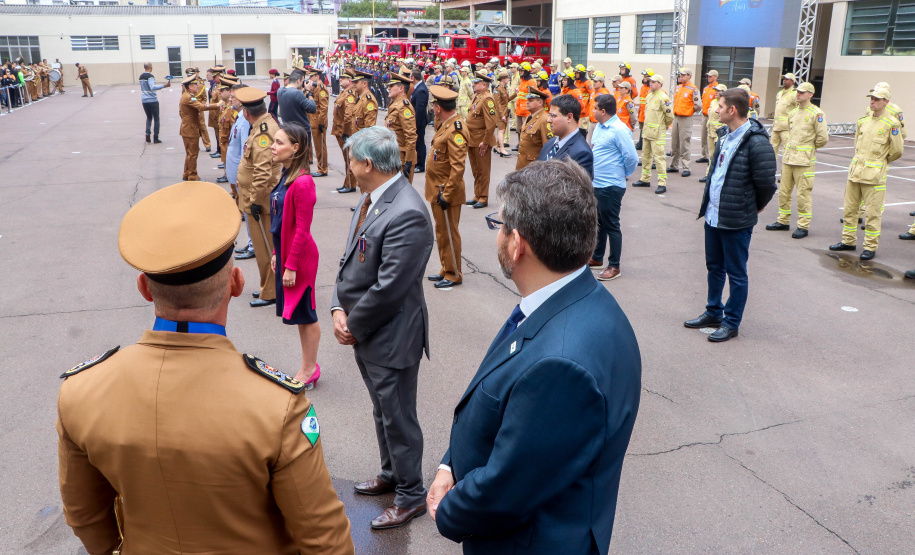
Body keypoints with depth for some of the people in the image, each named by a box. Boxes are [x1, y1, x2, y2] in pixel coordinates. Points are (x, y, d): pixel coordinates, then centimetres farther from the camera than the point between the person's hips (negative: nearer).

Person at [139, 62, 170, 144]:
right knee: (156, 119, 4)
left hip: (144, 100, 6)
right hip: (153, 100, -6)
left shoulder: (141, 76, 11)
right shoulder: (150, 76, -12)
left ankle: (147, 133, -2)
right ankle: (155, 138, 2)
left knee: (149, 117, 20)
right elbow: (153, 87, -27)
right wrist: (164, 86, -34)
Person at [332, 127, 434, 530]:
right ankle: (391, 475, 46)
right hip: (365, 331, 9)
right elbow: (351, 258, 8)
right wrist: (339, 308, -3)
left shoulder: (407, 215, -27)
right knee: (382, 410, 25)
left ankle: (411, 495, 28)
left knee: (398, 417, 8)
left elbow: (388, 288, -27)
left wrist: (354, 326, -14)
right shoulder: (372, 197, 3)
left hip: (391, 337, -9)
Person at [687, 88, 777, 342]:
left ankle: (731, 322, 18)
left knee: (736, 274, 6)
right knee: (714, 267, 20)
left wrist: (753, 207, -1)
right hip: (713, 215, 9)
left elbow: (766, 183, -17)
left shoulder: (756, 143, -21)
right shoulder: (724, 135, 7)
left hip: (737, 221, -9)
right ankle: (713, 313, 36)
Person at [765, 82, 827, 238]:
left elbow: (823, 138, -7)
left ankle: (803, 226, 2)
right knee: (784, 191, 11)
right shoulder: (792, 112, 14)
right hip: (788, 158, 7)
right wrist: (788, 144, 14)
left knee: (803, 194, -4)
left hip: (804, 161, -7)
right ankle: (783, 221, 22)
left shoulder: (816, 113, -7)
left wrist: (809, 148, 4)